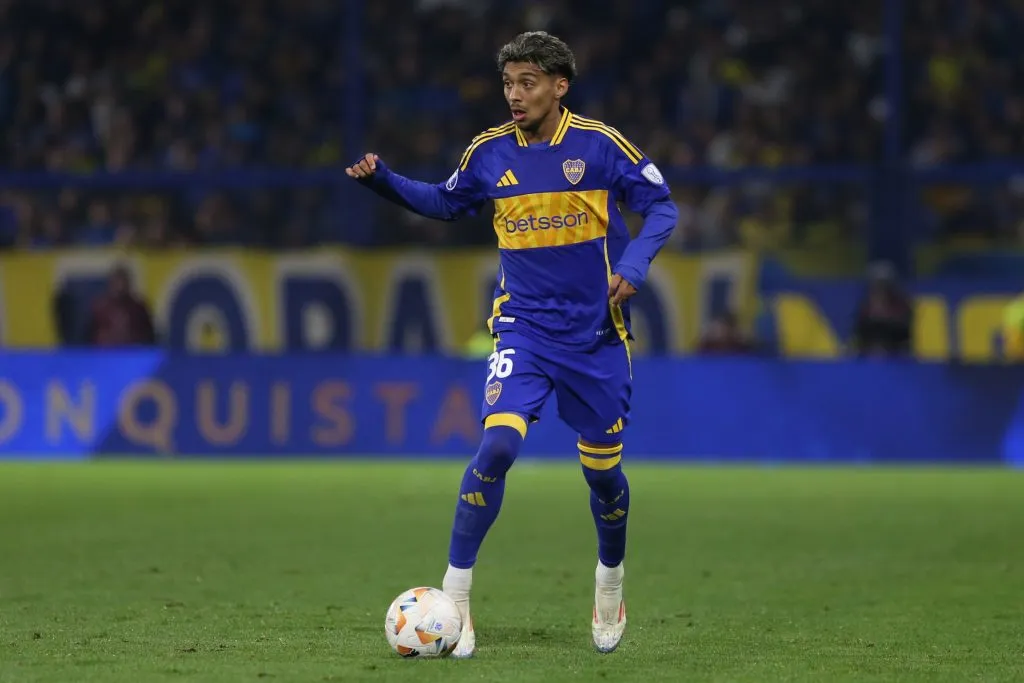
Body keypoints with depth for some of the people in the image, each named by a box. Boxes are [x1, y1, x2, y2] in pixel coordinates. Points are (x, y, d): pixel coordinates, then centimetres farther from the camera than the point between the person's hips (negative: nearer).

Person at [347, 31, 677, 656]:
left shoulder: (600, 145, -8)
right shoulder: (490, 153, -1)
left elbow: (662, 206, -2)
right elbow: (445, 202, 17)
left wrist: (635, 262, -19)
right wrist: (385, 182, 1)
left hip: (596, 335, 0)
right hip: (524, 329, 0)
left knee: (603, 468, 8)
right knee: (499, 443, -21)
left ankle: (611, 586, 36)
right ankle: (455, 597, -15)